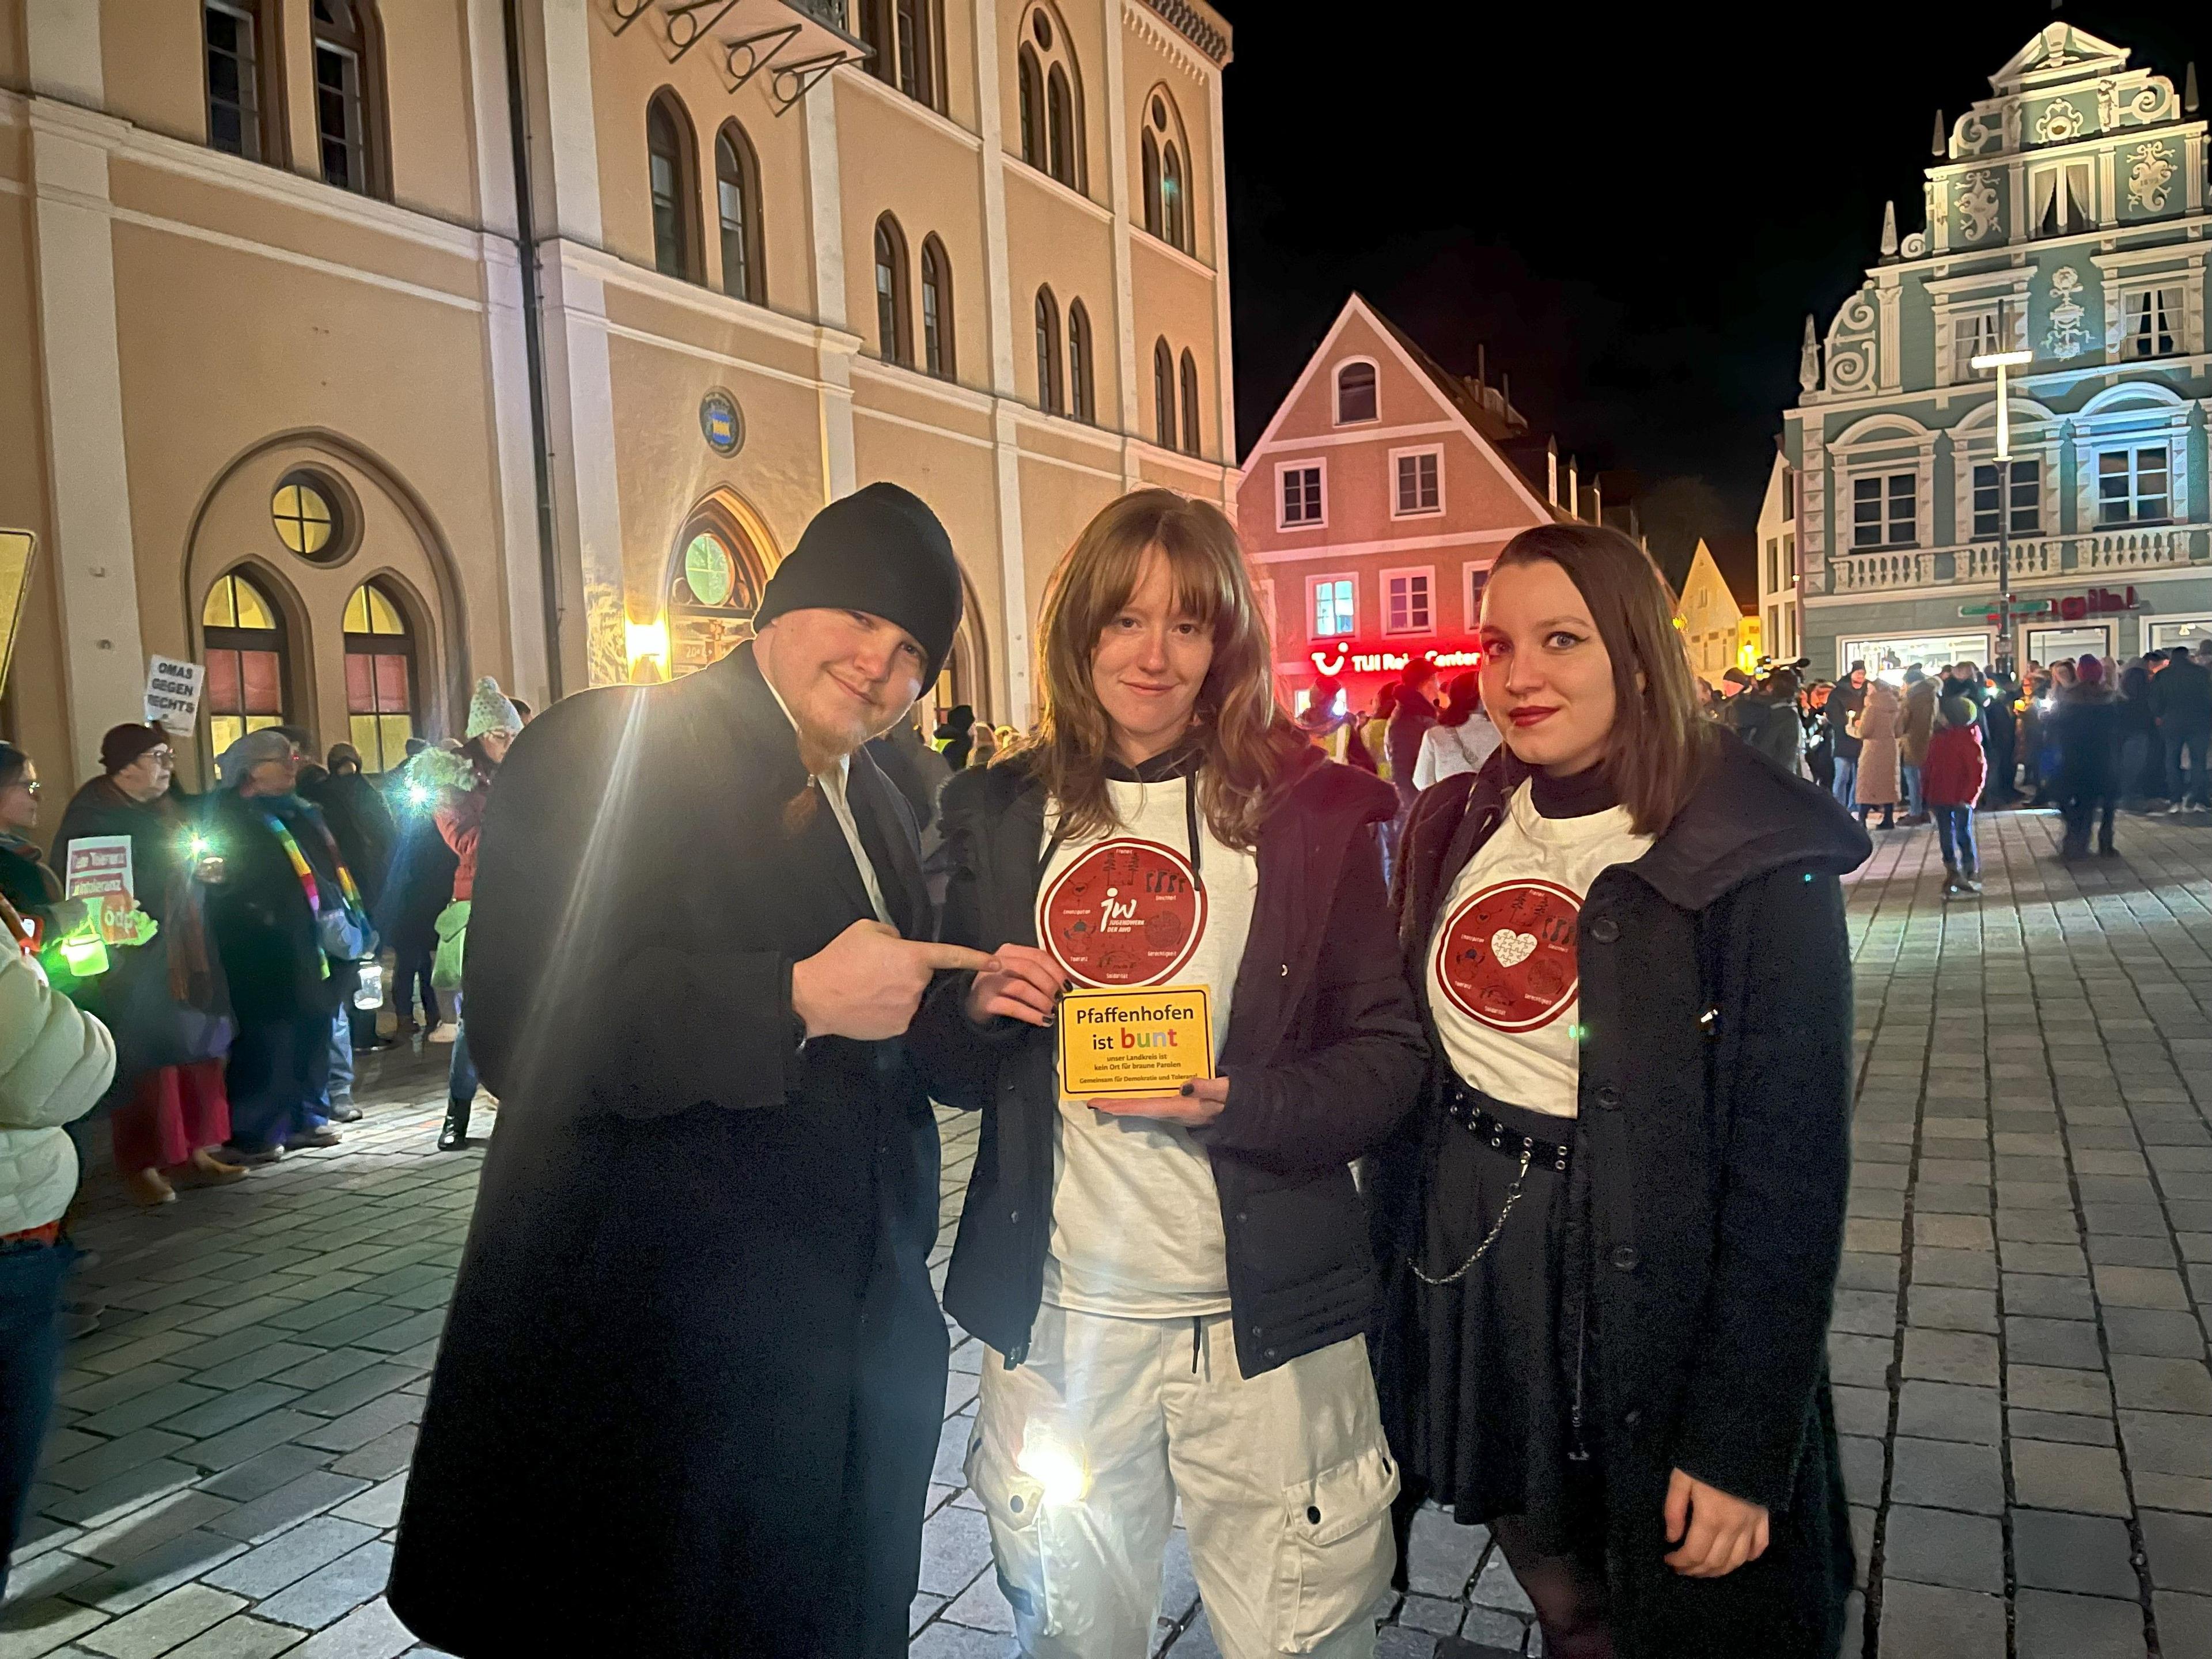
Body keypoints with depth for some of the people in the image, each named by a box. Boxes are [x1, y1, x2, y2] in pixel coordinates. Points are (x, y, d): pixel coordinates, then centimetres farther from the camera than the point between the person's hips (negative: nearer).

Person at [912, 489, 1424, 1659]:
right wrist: (978, 1011, -11)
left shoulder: (1307, 809, -2)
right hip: (1055, 1313, 2)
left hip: (1260, 1318, -2)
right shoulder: (998, 817, 4)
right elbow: (950, 1076, 11)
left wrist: (1236, 1102, -19)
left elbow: (1387, 1056, -3)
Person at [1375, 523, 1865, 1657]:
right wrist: (1396, 1279, 5)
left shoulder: (1754, 864, -15)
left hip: (1647, 1300, -4)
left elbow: (1792, 1171, -16)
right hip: (1465, 1296, 5)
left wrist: (1743, 1444, -16)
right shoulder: (1454, 829, 2)